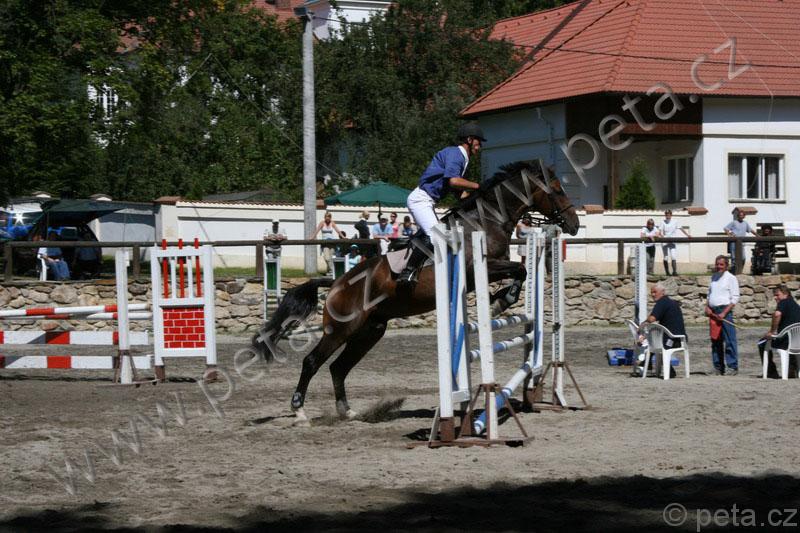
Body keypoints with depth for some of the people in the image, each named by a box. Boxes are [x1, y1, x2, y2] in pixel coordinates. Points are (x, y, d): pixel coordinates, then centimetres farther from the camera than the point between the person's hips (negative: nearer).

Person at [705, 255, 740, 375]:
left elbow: (735, 298, -7)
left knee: (729, 341, -9)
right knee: (715, 341, 8)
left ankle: (732, 367, -8)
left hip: (725, 310, -7)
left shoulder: (731, 278, -2)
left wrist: (724, 313, -14)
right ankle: (718, 367, 14)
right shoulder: (713, 277, 17)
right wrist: (707, 307, 5)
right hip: (713, 312, 7)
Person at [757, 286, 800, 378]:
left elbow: (777, 314, -31)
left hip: (785, 340, -8)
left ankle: (771, 372, 18)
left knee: (763, 343, 17)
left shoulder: (784, 302, -9)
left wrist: (773, 331, -19)